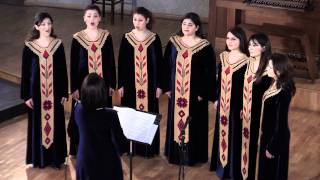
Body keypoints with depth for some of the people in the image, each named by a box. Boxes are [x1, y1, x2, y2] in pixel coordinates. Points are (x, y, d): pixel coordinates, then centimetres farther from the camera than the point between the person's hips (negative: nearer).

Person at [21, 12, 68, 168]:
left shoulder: (58, 44, -1)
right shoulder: (29, 46, -5)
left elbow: (63, 70, 3)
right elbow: (25, 72, -2)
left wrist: (64, 93, 2)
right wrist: (26, 95, -4)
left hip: (55, 91, 1)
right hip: (36, 92, -1)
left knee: (55, 124, 8)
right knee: (38, 124, 7)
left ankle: (56, 157, 20)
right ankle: (39, 158, 19)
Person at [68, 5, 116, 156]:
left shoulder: (106, 36, -1)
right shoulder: (77, 38, -5)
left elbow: (111, 62, 3)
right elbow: (73, 64, -2)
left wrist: (112, 84, 1)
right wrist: (74, 88, -5)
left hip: (102, 83, 1)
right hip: (84, 83, -1)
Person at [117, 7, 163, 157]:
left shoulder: (154, 39, -4)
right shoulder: (126, 38, -1)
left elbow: (159, 63, 0)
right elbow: (121, 63, 2)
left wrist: (159, 85, -2)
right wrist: (121, 84, 0)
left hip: (149, 83, -1)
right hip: (131, 83, 1)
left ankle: (149, 148, 16)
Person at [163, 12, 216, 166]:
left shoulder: (205, 46, -10)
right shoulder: (173, 42, 0)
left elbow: (210, 72, -8)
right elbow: (167, 66, 6)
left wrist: (204, 93, -10)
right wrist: (167, 87, 3)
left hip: (195, 92, -3)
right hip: (176, 91, 3)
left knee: (193, 124, 6)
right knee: (176, 121, 13)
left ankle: (193, 155, 19)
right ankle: (175, 152, 27)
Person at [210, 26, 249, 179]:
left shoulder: (246, 61, -16)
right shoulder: (223, 56, 3)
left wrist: (244, 107, -14)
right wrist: (216, 99, 11)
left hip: (237, 104, -6)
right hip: (223, 103, 6)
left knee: (234, 134, 4)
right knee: (222, 131, 17)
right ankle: (221, 163, 32)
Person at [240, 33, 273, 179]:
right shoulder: (249, 63, 3)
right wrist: (242, 108, 12)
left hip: (260, 113, -7)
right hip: (247, 112, 7)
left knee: (256, 144, 4)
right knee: (247, 142, 16)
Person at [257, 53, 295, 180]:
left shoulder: (283, 93, -29)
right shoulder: (276, 84, -2)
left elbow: (280, 122, -23)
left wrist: (272, 147, -17)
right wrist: (263, 132, 18)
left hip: (276, 138, -8)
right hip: (268, 134, 8)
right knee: (265, 169, 24)